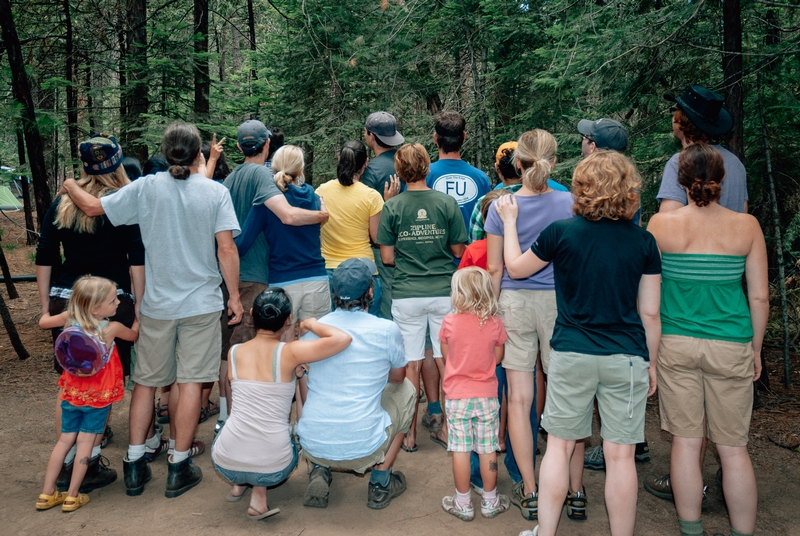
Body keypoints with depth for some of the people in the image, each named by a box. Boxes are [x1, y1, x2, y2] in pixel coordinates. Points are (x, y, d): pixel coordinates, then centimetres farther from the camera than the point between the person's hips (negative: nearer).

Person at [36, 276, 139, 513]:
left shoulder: (70, 318, -9)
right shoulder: (112, 328, -18)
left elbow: (43, 322, 12)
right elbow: (134, 335, 3)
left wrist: (48, 310, 33)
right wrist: (138, 317, 21)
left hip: (71, 393, 4)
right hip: (99, 395, -4)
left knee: (66, 439, 15)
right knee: (86, 441, 6)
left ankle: (47, 494, 22)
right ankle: (72, 496, 12)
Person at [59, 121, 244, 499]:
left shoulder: (146, 188, -4)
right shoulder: (216, 192, -5)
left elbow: (92, 207, 1)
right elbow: (226, 248, -8)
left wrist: (70, 186, 23)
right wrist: (235, 296, 0)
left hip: (157, 304, 1)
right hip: (202, 303, -1)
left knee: (146, 380, 14)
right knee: (191, 382, 5)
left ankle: (135, 465, 20)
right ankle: (179, 467, 12)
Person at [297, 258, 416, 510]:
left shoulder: (313, 329, 1)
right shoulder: (387, 330, -9)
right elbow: (398, 377, 10)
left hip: (312, 446, 3)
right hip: (364, 448, -3)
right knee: (406, 390, 23)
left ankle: (319, 471, 14)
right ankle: (380, 483, 20)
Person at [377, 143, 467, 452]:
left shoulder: (392, 207, -4)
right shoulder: (447, 203, -3)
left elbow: (387, 257, -2)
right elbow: (458, 251, 2)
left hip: (406, 294, 0)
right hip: (444, 291, 1)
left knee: (411, 364, 7)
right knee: (445, 360, 11)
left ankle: (411, 433, 15)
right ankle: (448, 423, 21)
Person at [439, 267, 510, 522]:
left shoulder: (449, 322, -9)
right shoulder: (495, 324, -7)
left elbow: (445, 357, 4)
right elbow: (498, 358, 4)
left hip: (457, 396, -1)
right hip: (486, 395, 1)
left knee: (460, 450, 6)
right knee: (488, 450, 10)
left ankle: (463, 503, 16)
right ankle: (490, 502, 22)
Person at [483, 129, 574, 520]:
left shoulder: (501, 207, -4)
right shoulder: (569, 203, -3)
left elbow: (494, 269, -1)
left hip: (515, 302, 0)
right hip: (559, 301, 1)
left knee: (519, 398, 6)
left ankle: (529, 491, 11)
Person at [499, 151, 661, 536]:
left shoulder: (560, 233, -6)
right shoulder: (643, 241, -1)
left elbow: (515, 267, 9)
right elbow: (650, 313, 2)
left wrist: (509, 220, 21)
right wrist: (652, 362, 14)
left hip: (571, 355, 0)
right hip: (627, 358, 1)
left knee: (559, 445, 12)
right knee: (620, 454, 7)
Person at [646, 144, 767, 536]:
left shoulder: (661, 224, -5)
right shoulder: (746, 226, -3)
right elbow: (759, 297, 1)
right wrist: (756, 349, 13)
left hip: (675, 344, 0)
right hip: (731, 348, 0)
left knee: (686, 442, 9)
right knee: (733, 448, 10)